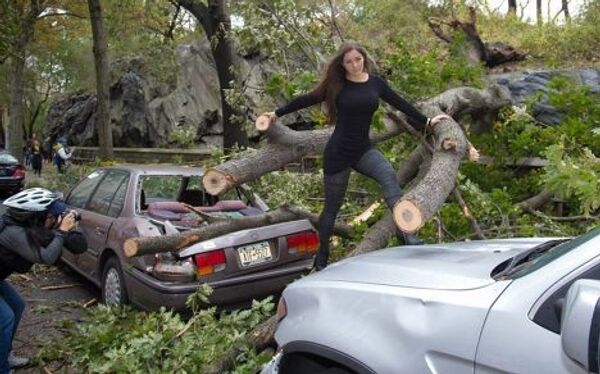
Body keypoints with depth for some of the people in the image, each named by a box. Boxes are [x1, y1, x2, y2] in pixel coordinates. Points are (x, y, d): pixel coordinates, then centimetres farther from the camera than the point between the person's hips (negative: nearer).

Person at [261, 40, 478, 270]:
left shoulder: (376, 83, 4)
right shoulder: (336, 85, -3)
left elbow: (399, 103, 14)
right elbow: (307, 100, 6)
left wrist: (427, 122, 21)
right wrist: (277, 114, 13)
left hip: (363, 150, 3)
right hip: (338, 153, -2)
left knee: (389, 176, -28)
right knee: (332, 207, 6)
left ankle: (405, 233, -34)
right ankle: (320, 259, 23)